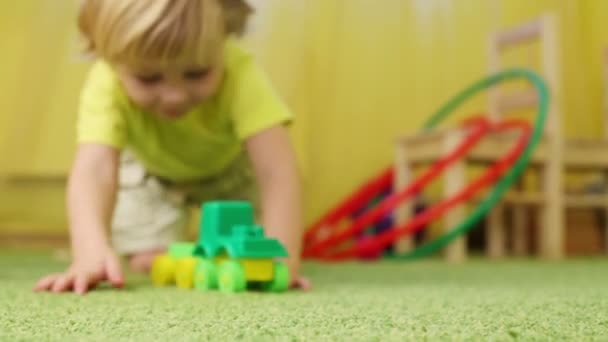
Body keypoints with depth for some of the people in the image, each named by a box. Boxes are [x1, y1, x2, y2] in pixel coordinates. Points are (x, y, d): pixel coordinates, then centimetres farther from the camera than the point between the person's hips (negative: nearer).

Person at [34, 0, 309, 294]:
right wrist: (91, 251, -70)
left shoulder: (240, 74, -42)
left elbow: (276, 171, -47)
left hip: (229, 167, 0)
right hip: (150, 168, 0)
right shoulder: (106, 86, -40)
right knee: (149, 262, -8)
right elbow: (94, 168, -52)